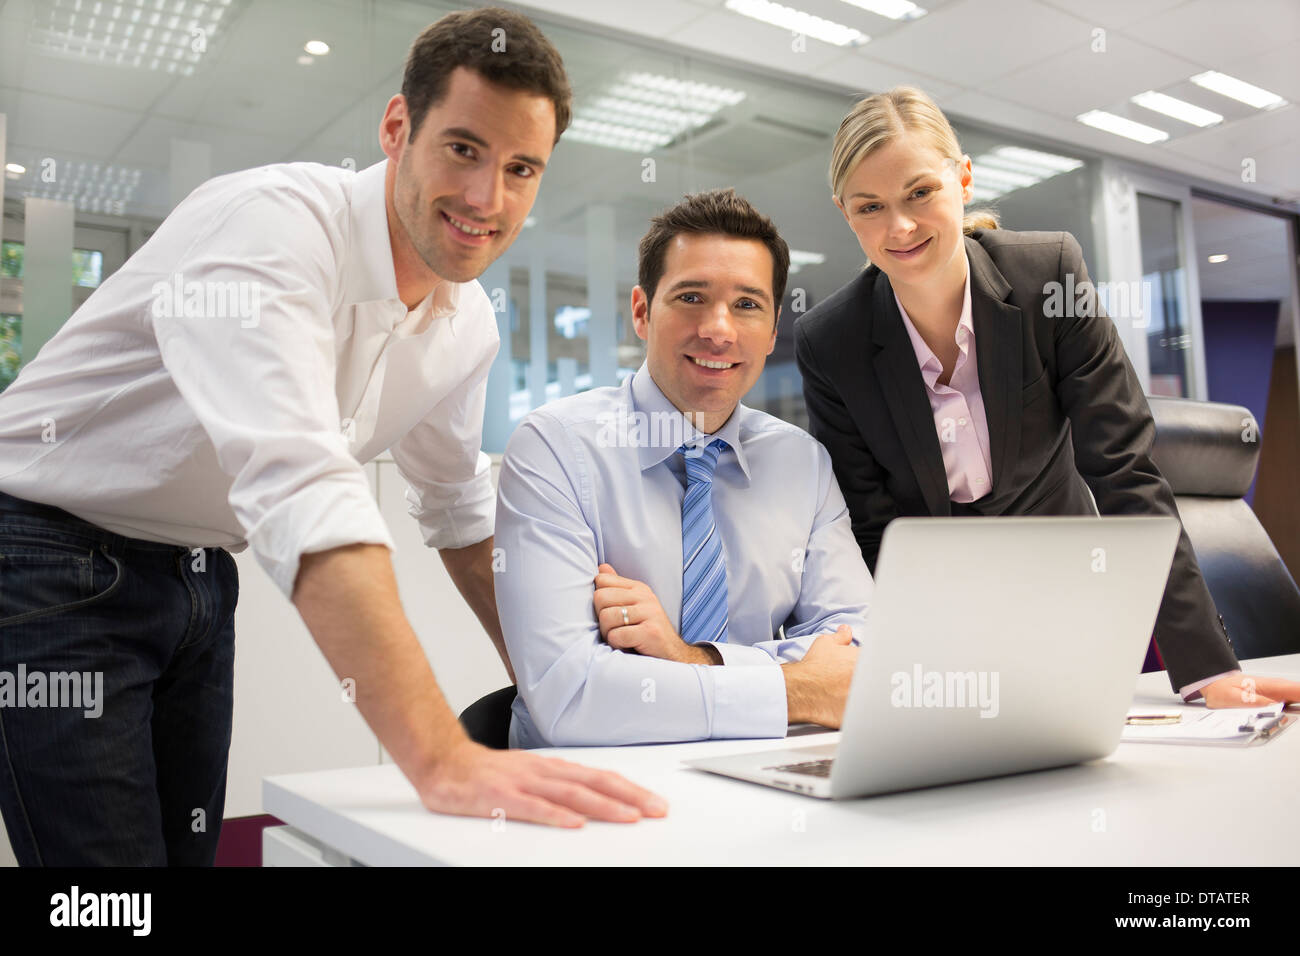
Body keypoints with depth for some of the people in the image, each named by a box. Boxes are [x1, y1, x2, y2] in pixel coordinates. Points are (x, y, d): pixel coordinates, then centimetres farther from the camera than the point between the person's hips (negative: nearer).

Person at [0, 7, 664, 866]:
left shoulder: (469, 327, -2)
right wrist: (443, 760, -45)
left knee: (191, 845, 14)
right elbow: (298, 485, -40)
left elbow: (459, 507, 12)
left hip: (197, 573, 7)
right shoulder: (276, 221, -27)